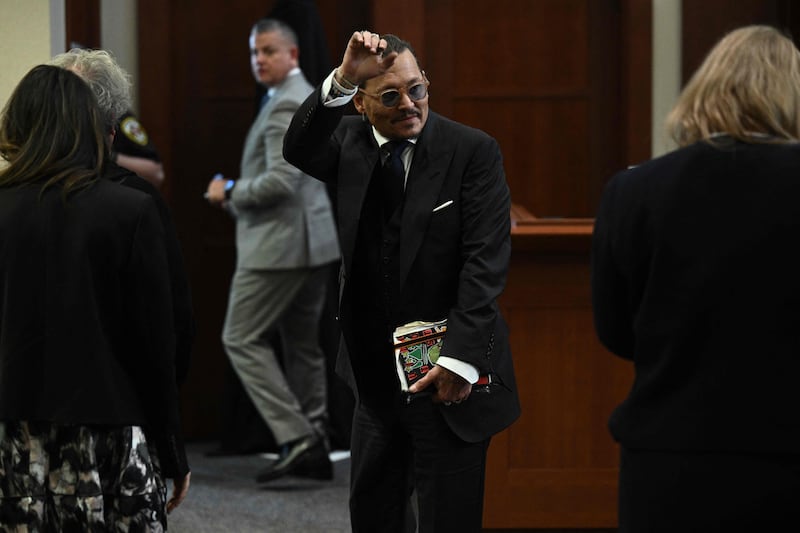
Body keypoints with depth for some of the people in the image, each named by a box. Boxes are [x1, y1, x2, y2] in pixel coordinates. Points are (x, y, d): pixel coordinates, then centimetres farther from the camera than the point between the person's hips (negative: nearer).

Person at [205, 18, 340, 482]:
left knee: (243, 338, -5)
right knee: (302, 344, 12)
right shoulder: (308, 97, 17)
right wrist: (239, 194, 19)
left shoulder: (286, 105, -16)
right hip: (312, 239, 10)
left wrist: (231, 193, -11)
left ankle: (296, 439, -12)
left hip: (279, 244, -10)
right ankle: (315, 450, 15)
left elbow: (282, 180, -24)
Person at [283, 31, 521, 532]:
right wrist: (342, 79, -32)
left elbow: (486, 260, -14)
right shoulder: (352, 142, 4)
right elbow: (299, 150, -17)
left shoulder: (474, 151, -9)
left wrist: (460, 358, -21)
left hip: (450, 374, -5)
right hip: (377, 373, 5)